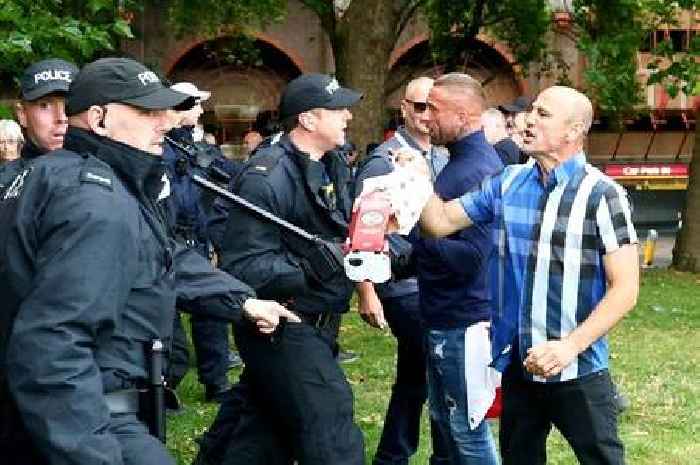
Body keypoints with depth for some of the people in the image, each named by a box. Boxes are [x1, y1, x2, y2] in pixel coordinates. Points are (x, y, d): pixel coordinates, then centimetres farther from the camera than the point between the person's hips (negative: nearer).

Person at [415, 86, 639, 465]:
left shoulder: (601, 196, -10)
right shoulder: (507, 184, 5)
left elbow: (625, 289, -13)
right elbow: (440, 222, 9)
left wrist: (570, 346, -21)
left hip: (578, 371, -5)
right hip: (517, 363, 5)